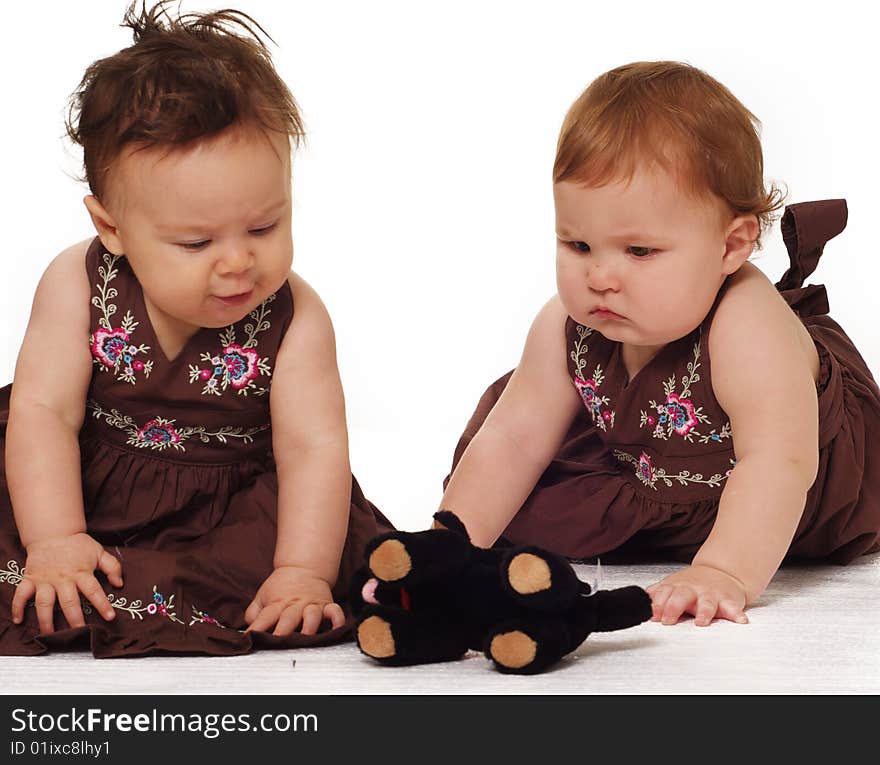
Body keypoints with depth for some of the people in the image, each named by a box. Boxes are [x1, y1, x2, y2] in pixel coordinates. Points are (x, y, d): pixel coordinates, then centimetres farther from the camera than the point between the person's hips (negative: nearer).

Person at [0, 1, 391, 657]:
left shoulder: (293, 318, -14)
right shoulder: (78, 288, -12)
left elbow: (314, 446, -18)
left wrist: (303, 572, -29)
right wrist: (55, 539, -25)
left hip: (235, 503, 0)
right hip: (86, 494, 1)